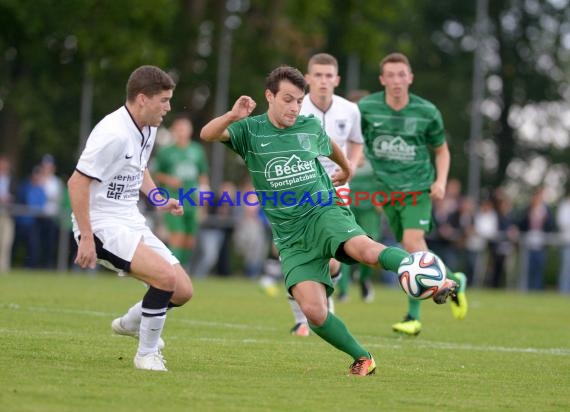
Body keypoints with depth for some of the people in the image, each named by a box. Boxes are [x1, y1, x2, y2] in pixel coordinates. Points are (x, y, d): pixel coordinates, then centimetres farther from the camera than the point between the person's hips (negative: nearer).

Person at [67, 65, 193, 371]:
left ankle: (130, 324, 32)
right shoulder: (114, 133, -22)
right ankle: (148, 354, -9)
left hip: (131, 222, 9)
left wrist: (158, 199, 9)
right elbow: (77, 183, -22)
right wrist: (86, 239, -24)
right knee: (166, 276, -26)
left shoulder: (148, 128, 8)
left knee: (183, 291, 3)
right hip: (102, 225, -9)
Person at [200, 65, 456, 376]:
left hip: (324, 214, 0)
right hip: (291, 238, 0)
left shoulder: (311, 127, 7)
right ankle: (362, 358, 1)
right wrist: (232, 116, -37)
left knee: (366, 249, -35)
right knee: (313, 311, -18)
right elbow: (207, 134, -18)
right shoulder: (250, 131, 0)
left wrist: (346, 169, 49)